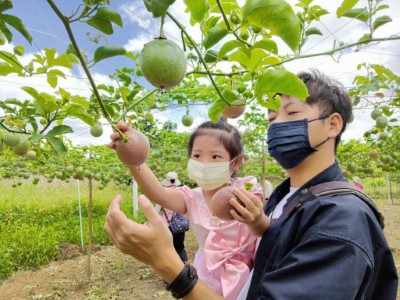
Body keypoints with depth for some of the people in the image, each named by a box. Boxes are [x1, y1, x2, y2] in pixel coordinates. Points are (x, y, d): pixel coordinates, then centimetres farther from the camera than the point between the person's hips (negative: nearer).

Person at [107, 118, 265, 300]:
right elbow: (158, 194, -30)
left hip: (244, 281, -1)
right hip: (207, 282, 2)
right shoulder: (192, 198, -11)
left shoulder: (246, 191, -17)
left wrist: (257, 222, -53)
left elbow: (267, 235, -28)